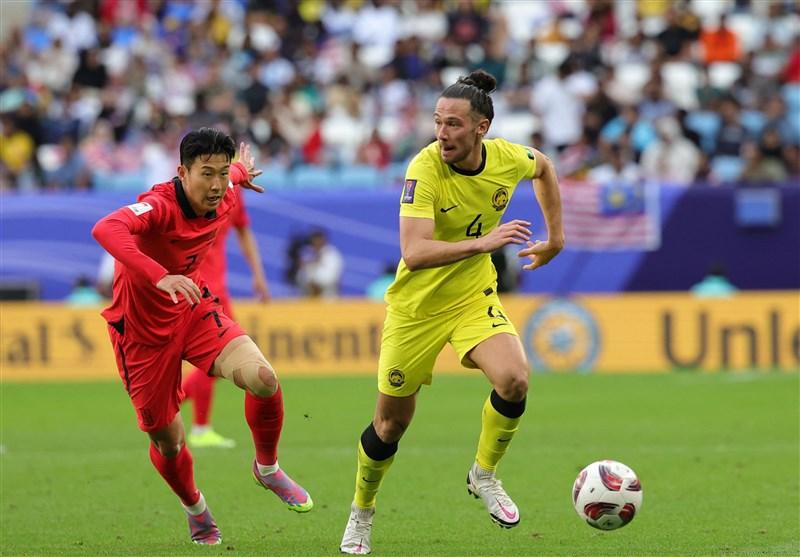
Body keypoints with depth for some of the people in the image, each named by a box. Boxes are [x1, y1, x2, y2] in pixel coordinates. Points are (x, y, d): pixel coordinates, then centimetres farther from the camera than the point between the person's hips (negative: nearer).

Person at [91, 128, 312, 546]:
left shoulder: (224, 201, -8)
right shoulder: (160, 205, -30)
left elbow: (230, 177, 19)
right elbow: (106, 230, -51)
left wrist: (240, 173, 43)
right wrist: (160, 277, -62)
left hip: (195, 311, 5)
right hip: (143, 328, -5)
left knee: (262, 378, -20)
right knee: (167, 440, 6)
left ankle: (267, 469, 7)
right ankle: (195, 509, 39)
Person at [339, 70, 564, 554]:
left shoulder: (507, 158, -12)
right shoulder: (425, 169, -26)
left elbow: (543, 168, 15)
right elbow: (414, 253, -36)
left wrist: (555, 237, 15)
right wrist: (483, 242, -45)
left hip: (474, 297, 3)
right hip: (416, 307, -3)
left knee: (514, 379, -24)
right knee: (391, 423, 7)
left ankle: (484, 475, 3)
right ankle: (362, 513, 34)